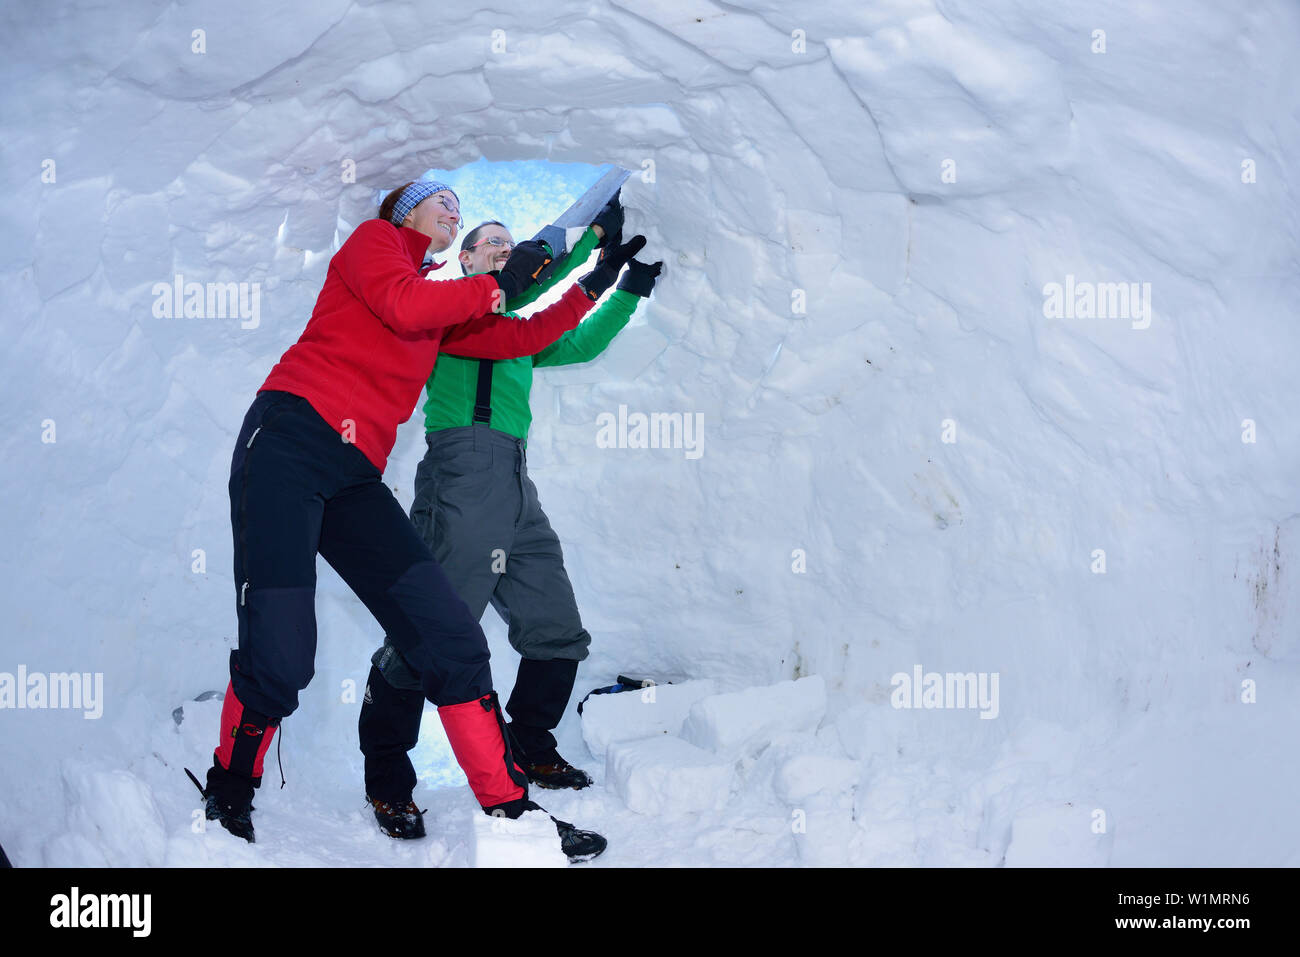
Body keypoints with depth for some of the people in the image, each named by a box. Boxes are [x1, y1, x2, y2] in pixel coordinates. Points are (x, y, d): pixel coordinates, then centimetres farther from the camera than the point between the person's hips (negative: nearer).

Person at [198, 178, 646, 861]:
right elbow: (401, 306, -10)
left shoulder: (443, 305, 28)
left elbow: (517, 338, 30)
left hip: (354, 482, 7)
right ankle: (229, 790, 11)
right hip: (289, 441, -7)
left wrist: (592, 286, 26)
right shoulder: (373, 239, 9)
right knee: (280, 659, -16)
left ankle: (511, 812, -1)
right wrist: (496, 288, -1)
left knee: (452, 641, -5)